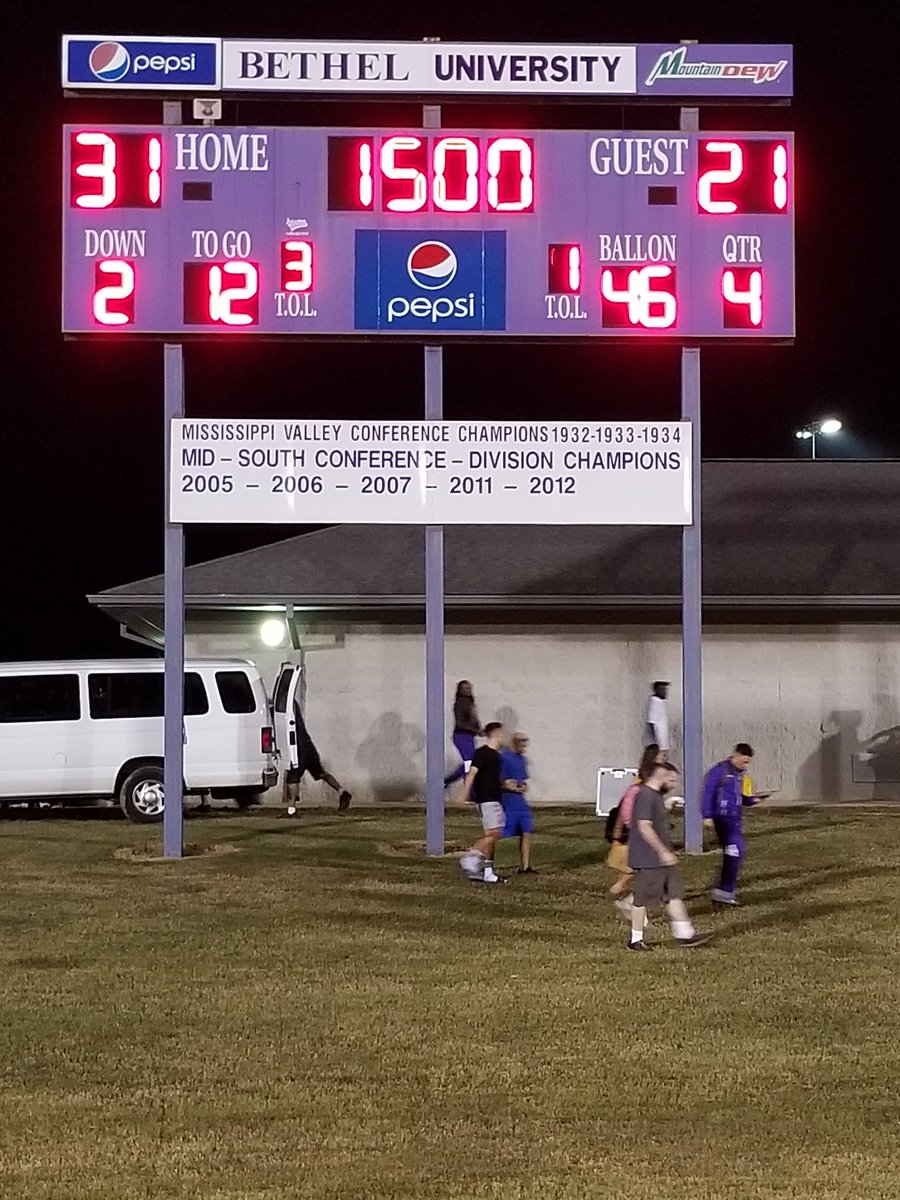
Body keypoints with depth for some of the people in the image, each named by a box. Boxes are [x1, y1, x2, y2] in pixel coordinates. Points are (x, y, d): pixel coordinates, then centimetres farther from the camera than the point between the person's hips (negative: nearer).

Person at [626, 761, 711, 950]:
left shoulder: (657, 796, 14)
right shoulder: (645, 796, -19)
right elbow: (644, 827, -26)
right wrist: (663, 852, -25)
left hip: (662, 859, 10)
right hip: (648, 861, -10)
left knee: (675, 895, 8)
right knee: (642, 899, 0)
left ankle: (685, 934, 9)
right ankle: (636, 940, 9)